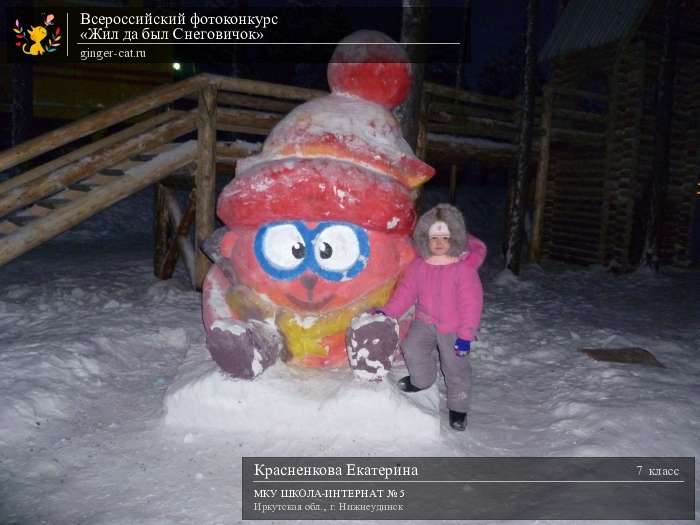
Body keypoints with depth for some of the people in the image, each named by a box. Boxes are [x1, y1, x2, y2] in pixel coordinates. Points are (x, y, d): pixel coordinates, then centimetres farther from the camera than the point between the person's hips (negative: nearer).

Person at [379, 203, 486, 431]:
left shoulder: (464, 268, -21)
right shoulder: (419, 265, -7)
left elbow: (471, 304, -18)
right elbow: (406, 291, 1)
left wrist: (466, 335, -18)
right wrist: (388, 312, -9)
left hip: (453, 328, -4)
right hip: (425, 320, 4)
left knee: (456, 367, 7)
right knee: (411, 349, -8)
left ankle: (458, 408, 29)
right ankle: (422, 379, 24)